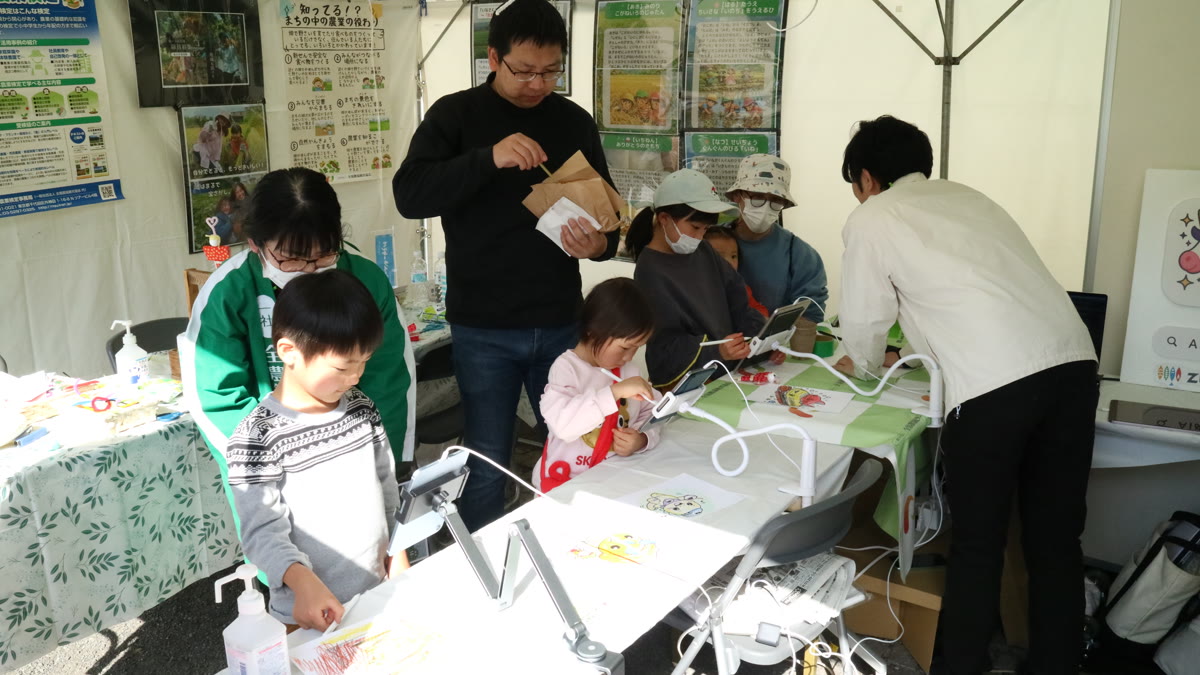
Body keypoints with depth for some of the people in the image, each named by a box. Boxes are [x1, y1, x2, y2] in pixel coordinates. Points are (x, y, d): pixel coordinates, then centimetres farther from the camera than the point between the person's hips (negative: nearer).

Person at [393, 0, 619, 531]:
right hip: (483, 327, -3)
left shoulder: (575, 122, 7)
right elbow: (409, 195, -14)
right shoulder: (455, 115, -1)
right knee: (487, 466, 4)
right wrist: (488, 158, -27)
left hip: (561, 322, 3)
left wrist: (600, 244, -14)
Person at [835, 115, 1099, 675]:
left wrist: (861, 365, 35)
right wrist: (921, 348, 48)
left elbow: (864, 321, 13)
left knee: (976, 546, 9)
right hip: (1073, 363, 6)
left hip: (993, 384, -6)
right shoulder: (967, 197, 27)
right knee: (1056, 542, 15)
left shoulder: (871, 219, 9)